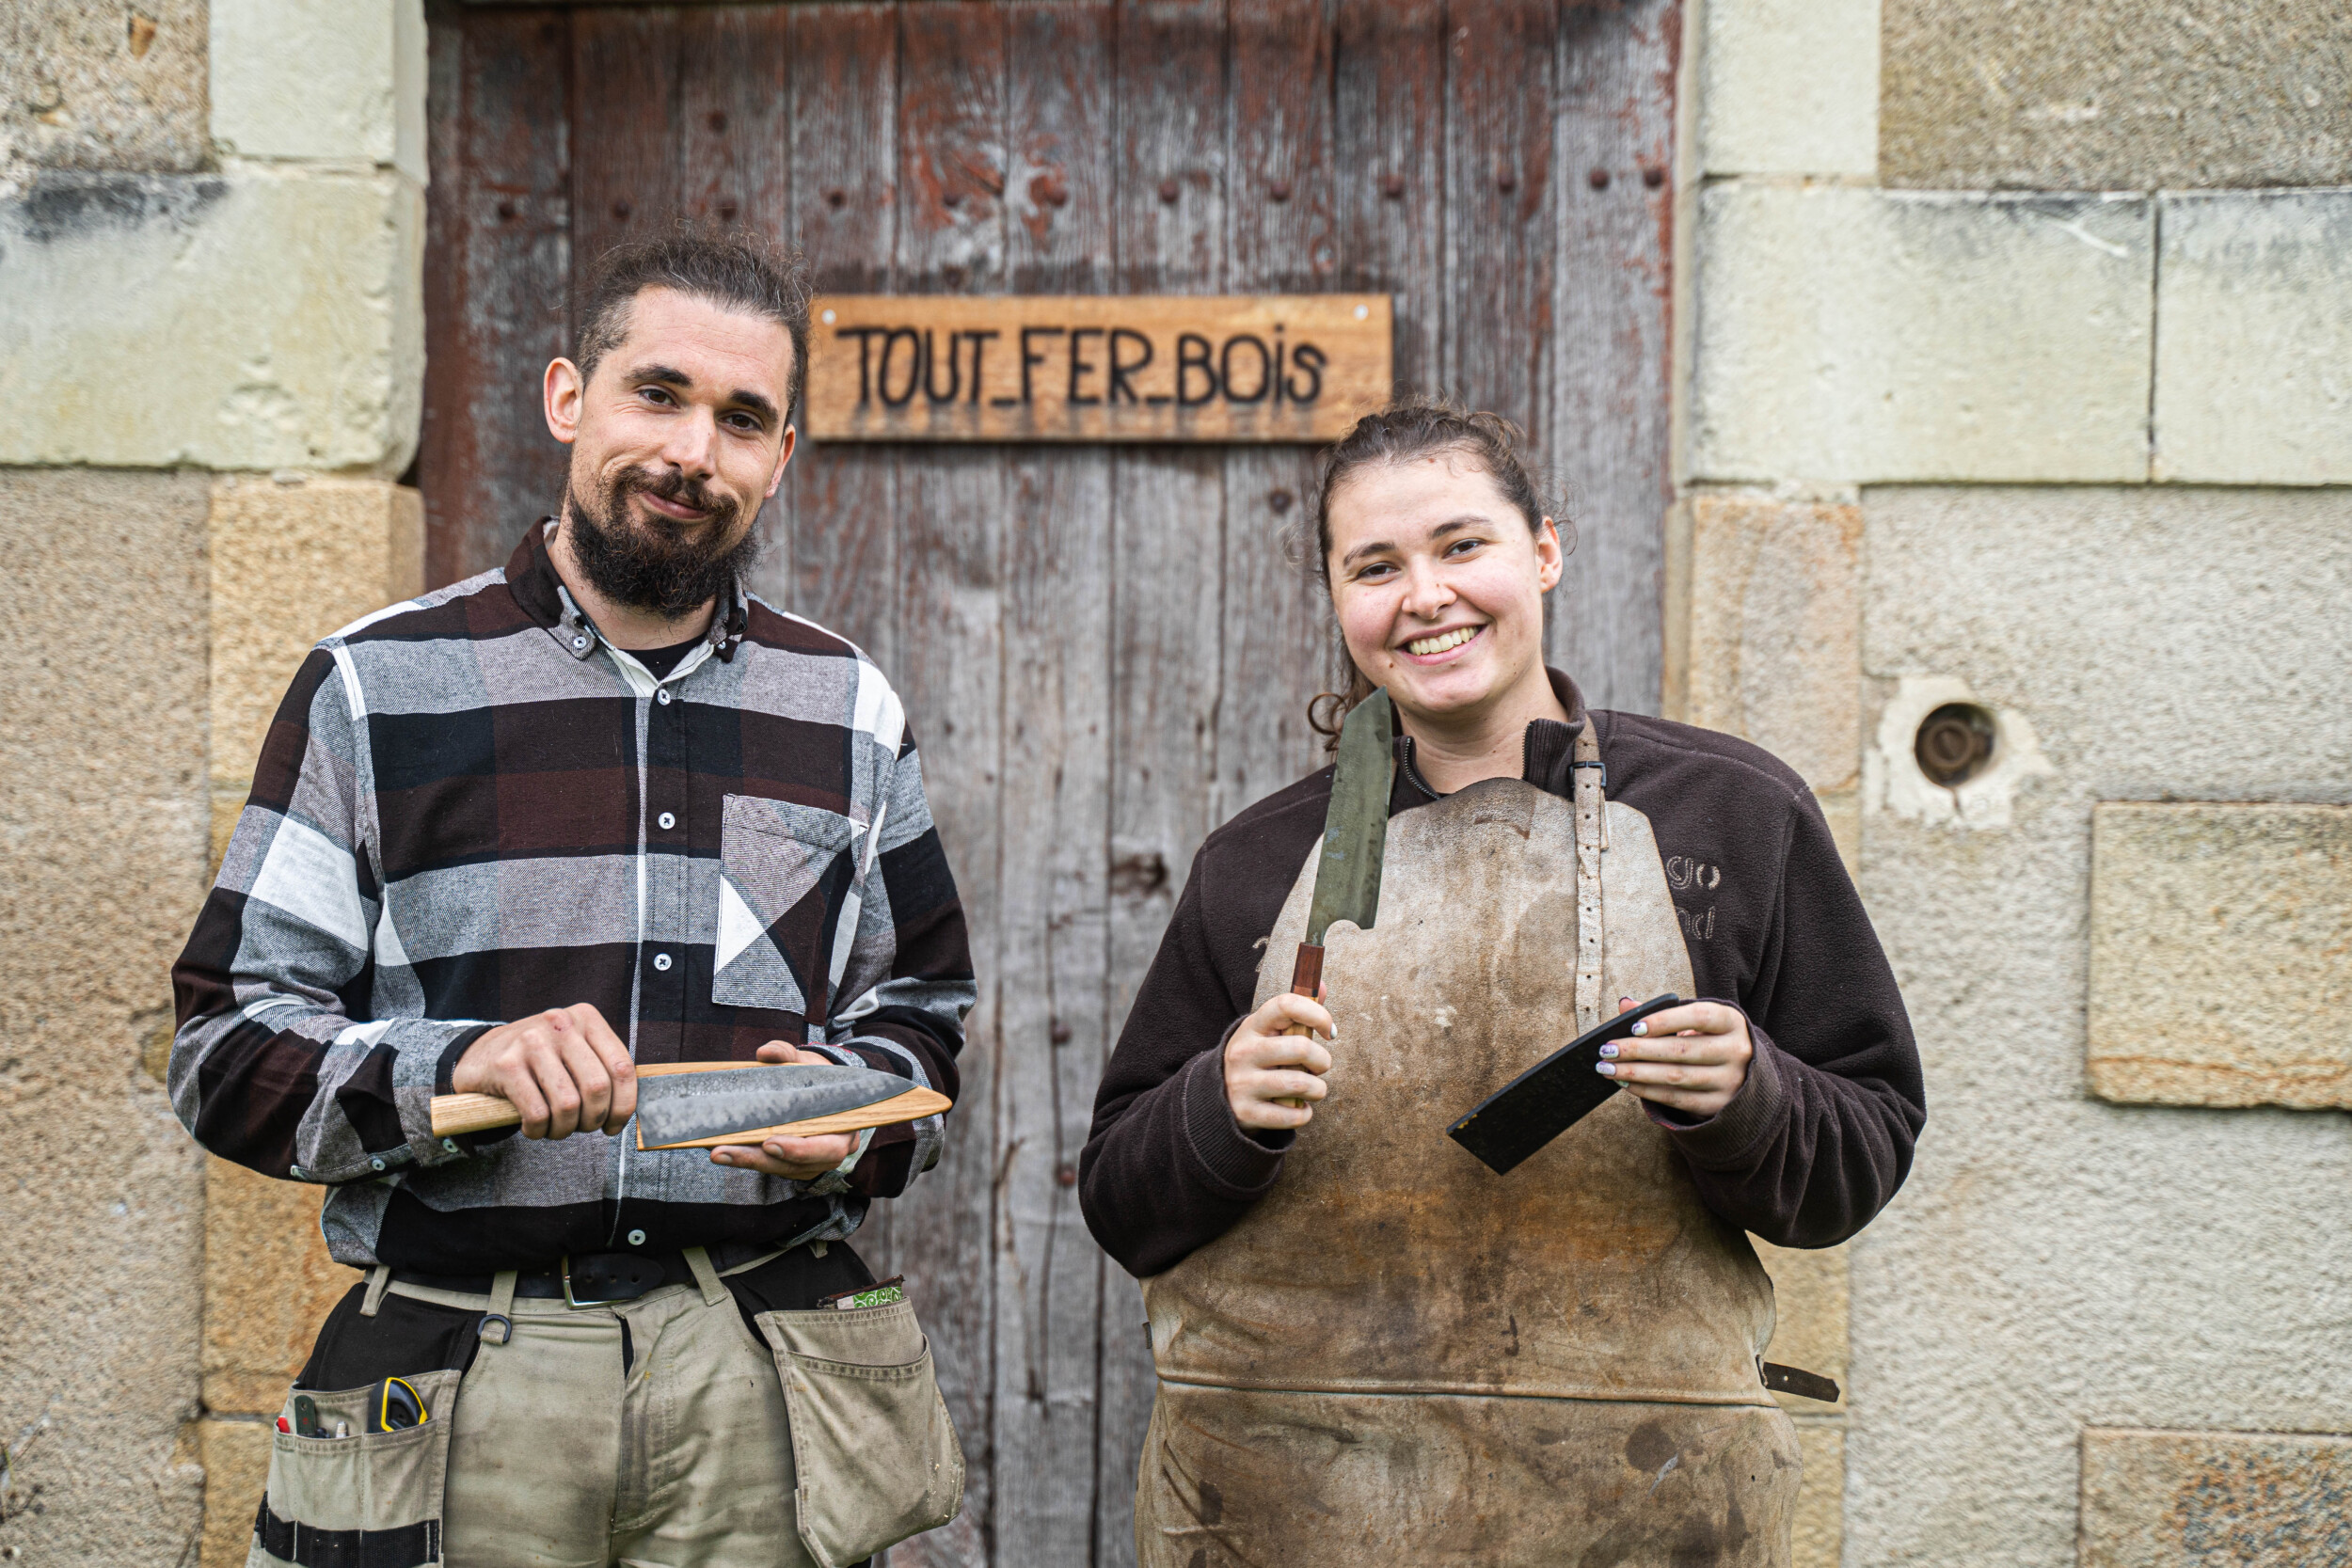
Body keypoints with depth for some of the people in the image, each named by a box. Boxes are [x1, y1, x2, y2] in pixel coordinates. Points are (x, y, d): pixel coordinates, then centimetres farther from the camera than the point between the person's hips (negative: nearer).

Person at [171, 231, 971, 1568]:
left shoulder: (849, 710, 10)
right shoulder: (379, 688, 0)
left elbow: (921, 1007, 17)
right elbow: (226, 1043, -1)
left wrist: (850, 1117, -5)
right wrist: (452, 1070, -19)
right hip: (457, 1392, -2)